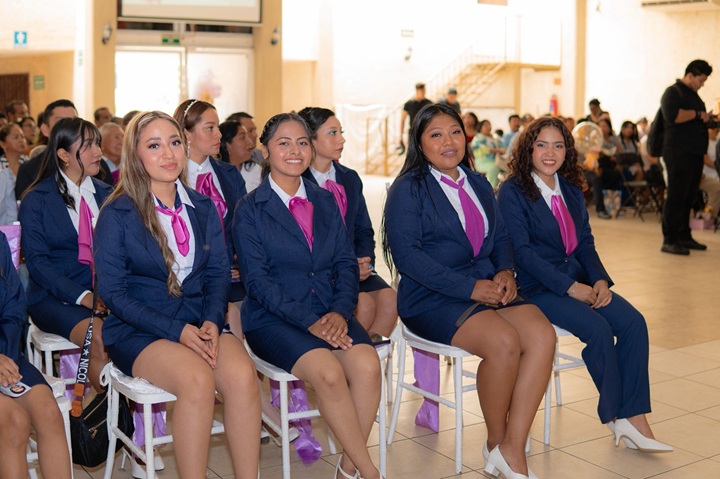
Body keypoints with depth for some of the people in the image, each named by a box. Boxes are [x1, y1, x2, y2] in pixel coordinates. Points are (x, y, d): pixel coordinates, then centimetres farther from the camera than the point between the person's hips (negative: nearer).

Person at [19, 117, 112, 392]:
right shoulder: (36, 201, 2)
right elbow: (37, 261, -6)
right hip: (56, 296, -3)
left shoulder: (105, 194, 15)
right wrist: (82, 296, -18)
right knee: (100, 336, -32)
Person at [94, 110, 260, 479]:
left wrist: (212, 321, -11)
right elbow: (112, 292, -6)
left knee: (242, 373, -27)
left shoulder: (203, 207, 11)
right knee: (197, 379, -33)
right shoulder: (116, 214, -3)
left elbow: (219, 272, 10)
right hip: (138, 332, -3)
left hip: (199, 324, 4)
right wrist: (177, 331, -16)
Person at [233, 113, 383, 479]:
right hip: (273, 318, -4)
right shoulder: (249, 209, 0)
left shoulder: (325, 201, 15)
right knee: (328, 371, -30)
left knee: (367, 365, -25)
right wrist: (308, 322, -18)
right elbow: (257, 279, -8)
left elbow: (346, 263, 9)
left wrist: (339, 311, -11)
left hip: (329, 313, 4)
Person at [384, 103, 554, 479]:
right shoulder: (408, 190, -2)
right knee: (503, 341, -30)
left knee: (542, 335, -22)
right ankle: (496, 441, -5)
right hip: (431, 300, -6)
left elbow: (500, 237, 19)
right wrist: (470, 288, -18)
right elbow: (407, 255, -13)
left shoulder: (479, 185, 19)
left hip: (486, 288, 6)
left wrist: (505, 271, -5)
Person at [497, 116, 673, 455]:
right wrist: (569, 287, -20)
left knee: (633, 322, -16)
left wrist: (600, 280, -8)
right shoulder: (512, 192, -7)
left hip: (577, 280, 7)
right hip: (536, 287, -6)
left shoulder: (571, 190, 14)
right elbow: (522, 250, -14)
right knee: (598, 329, -26)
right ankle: (616, 415, -6)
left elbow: (585, 242, 12)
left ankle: (634, 418, -13)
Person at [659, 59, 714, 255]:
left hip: (695, 154, 9)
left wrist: (708, 117, 15)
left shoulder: (693, 95, 23)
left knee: (689, 197, 10)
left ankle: (684, 236, 17)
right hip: (679, 153, -9)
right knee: (676, 196, -8)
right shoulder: (673, 92, -6)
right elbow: (673, 115, -24)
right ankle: (669, 240, -6)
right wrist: (697, 114, -15)